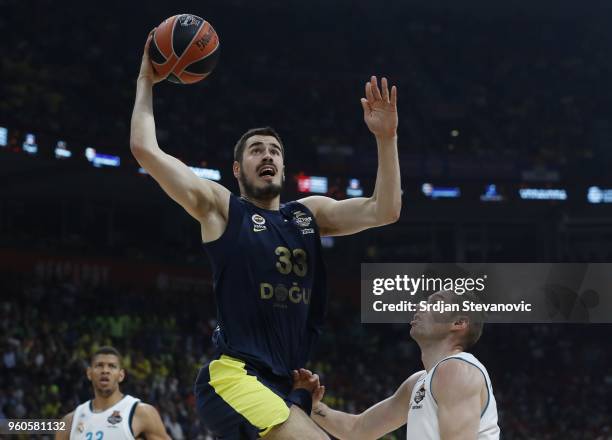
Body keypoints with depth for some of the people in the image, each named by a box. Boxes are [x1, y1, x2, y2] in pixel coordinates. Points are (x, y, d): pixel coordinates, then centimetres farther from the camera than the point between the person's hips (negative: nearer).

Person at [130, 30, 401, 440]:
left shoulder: (310, 212, 17)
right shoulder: (220, 206, 4)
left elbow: (384, 211, 5)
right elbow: (145, 149, -3)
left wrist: (386, 138, -4)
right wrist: (146, 83, 7)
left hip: (290, 385, 7)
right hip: (234, 377, -7)